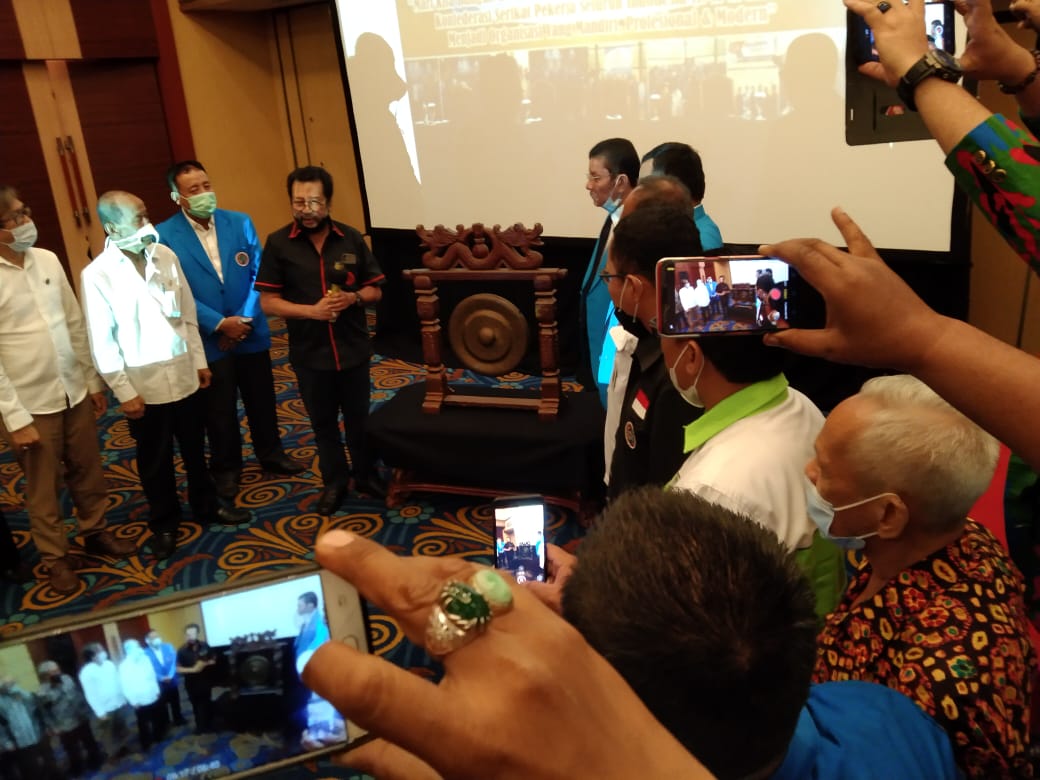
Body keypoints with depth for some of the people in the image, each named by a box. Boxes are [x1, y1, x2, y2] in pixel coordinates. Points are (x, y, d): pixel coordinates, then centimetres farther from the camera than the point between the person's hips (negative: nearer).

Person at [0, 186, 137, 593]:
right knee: (43, 487, 12)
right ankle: (55, 557, 30)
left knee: (88, 471, 19)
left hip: (75, 390, 5)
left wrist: (93, 379, 10)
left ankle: (96, 532, 40)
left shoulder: (48, 260, -1)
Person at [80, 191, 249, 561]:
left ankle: (206, 506, 39)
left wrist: (199, 360, 8)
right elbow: (102, 341, -11)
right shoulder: (97, 274, -14)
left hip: (183, 374, 4)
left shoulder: (165, 255, -3)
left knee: (195, 450, 19)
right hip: (143, 383, -4)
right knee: (155, 461, 13)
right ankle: (164, 523, 31)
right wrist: (124, 392, -11)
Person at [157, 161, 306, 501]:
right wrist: (219, 324, -17)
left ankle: (271, 455, 36)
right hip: (208, 340, -2)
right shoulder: (164, 235, -9)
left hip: (251, 332, 3)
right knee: (219, 409, 11)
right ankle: (226, 468, 29)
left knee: (262, 400, 16)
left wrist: (244, 319, -13)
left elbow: (258, 274, -3)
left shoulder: (240, 222, -1)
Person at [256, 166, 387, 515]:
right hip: (309, 353, 0)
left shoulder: (351, 238, -3)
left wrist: (353, 297, -18)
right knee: (323, 421, 14)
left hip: (353, 349, 1)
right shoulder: (278, 244, -7)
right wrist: (312, 310, -21)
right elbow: (268, 302, -7)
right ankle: (334, 481, 31)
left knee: (359, 418, 14)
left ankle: (366, 474, 34)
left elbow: (375, 291, 4)